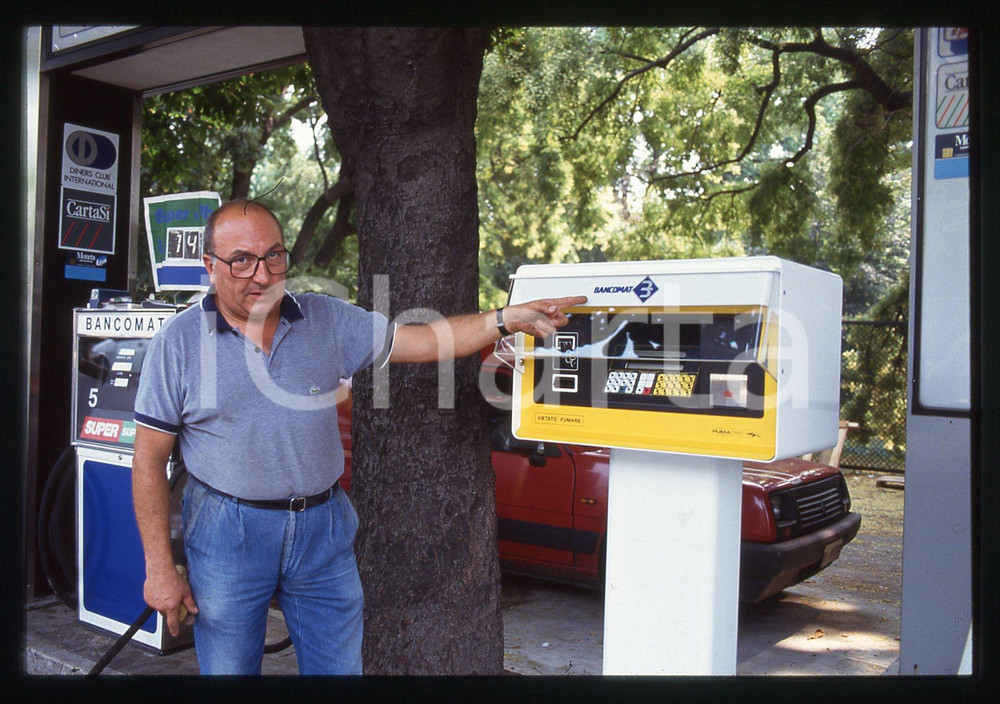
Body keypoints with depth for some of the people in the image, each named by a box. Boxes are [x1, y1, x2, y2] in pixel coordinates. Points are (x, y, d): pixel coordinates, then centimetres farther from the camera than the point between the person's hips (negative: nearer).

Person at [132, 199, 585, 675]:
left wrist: (508, 319, -12)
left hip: (324, 528, 2)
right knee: (228, 668, 12)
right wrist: (160, 567, -6)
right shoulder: (179, 341, -5)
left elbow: (424, 341, 1)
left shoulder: (329, 321, 2)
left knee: (339, 666, 12)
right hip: (227, 534, -2)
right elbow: (150, 461, -3)